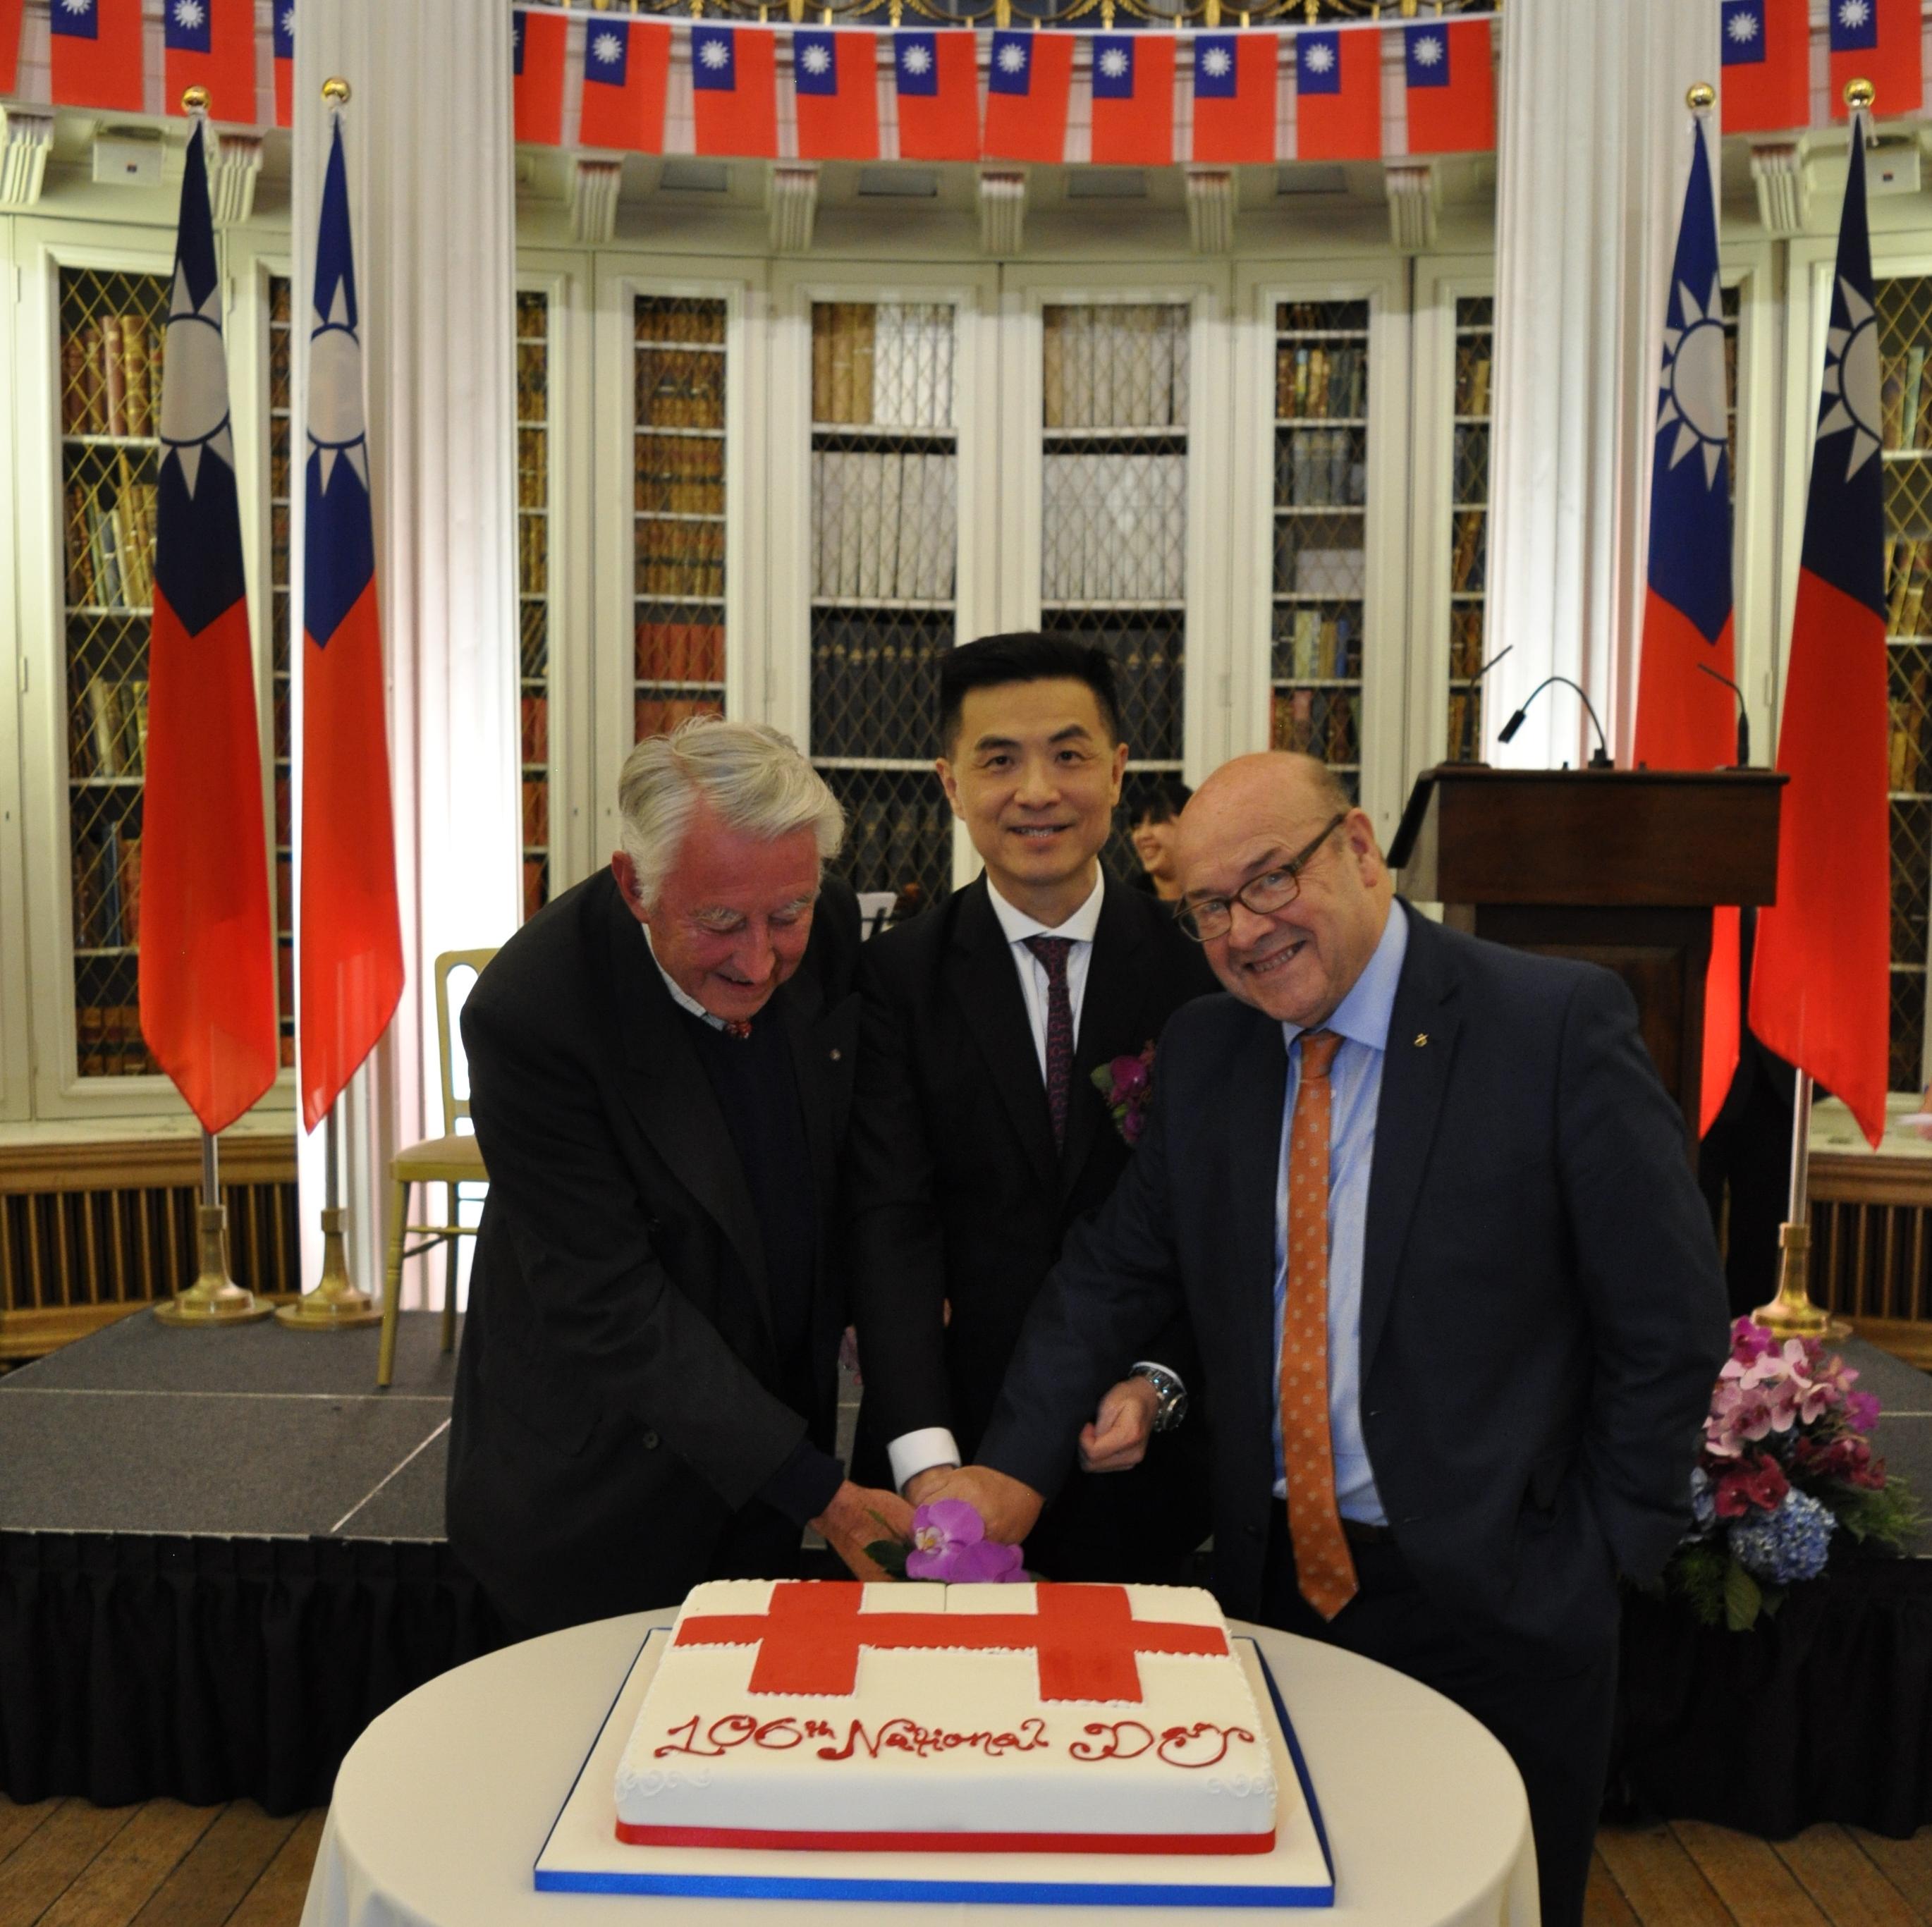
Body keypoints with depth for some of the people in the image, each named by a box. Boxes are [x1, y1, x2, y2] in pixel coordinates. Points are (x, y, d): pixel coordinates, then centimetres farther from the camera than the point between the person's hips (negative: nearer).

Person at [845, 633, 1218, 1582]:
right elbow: (890, 1223, -12)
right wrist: (926, 1459, -22)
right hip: (953, 1443, 0)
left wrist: (1161, 1383, -13)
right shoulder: (897, 976, -4)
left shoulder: (1198, 963, -2)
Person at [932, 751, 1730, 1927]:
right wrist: (1018, 1470, -7)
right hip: (1279, 1574, 4)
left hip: (1493, 1598, -4)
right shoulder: (1205, 1049, 2)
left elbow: (1670, 1320, -9)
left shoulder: (1561, 1023, -14)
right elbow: (1118, 1269, 4)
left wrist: (1602, 1551, -7)